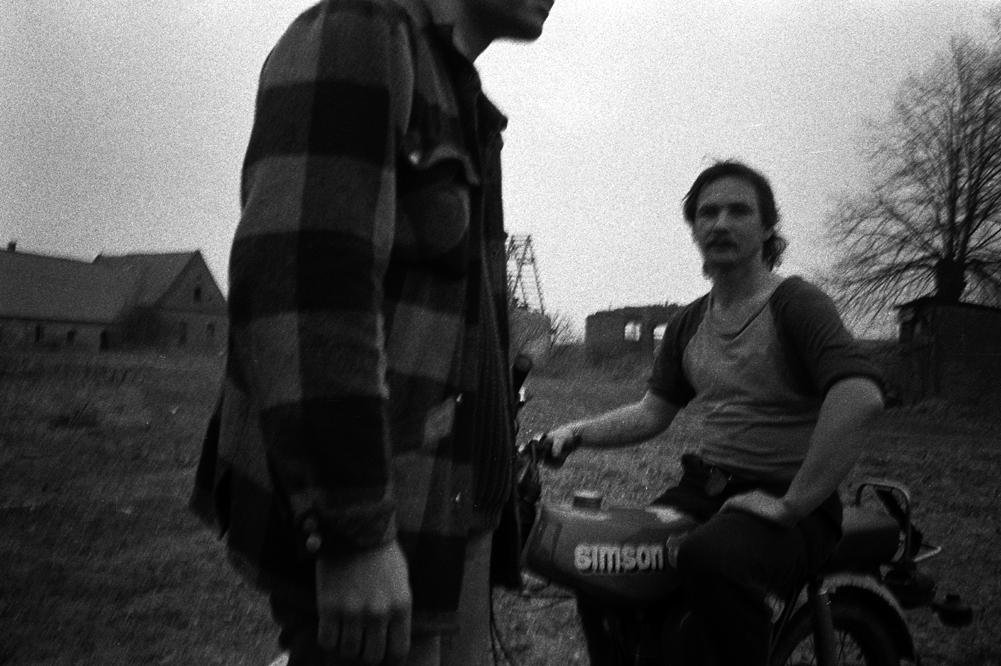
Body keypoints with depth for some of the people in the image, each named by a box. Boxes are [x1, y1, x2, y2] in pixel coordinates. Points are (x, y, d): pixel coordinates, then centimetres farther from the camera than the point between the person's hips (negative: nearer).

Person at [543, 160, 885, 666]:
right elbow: (653, 412, 17)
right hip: (702, 489, 6)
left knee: (711, 559, -36)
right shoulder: (688, 324, 15)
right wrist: (577, 432, 1)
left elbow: (860, 396, -22)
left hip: (780, 499, -6)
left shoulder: (795, 302, -7)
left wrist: (792, 504, -23)